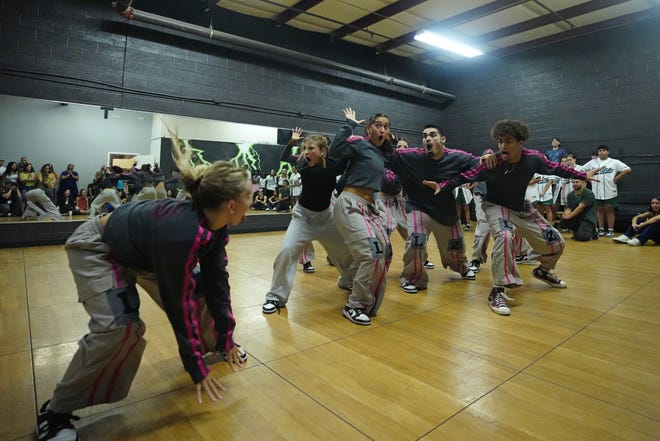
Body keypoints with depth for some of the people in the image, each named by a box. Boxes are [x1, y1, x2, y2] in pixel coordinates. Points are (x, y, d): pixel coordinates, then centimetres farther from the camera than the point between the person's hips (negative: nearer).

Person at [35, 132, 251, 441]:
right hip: (97, 249, -7)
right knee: (121, 327, -22)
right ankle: (56, 411, 0)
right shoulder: (181, 233, -42)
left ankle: (209, 344, 29)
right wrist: (197, 369, -22)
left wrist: (226, 338, -5)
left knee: (204, 293, 1)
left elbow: (216, 281, -10)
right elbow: (179, 304, -33)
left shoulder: (215, 225, -18)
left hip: (144, 251, 8)